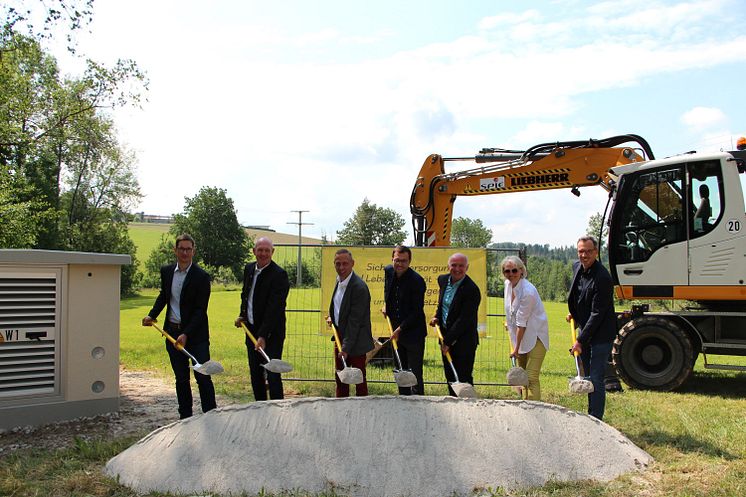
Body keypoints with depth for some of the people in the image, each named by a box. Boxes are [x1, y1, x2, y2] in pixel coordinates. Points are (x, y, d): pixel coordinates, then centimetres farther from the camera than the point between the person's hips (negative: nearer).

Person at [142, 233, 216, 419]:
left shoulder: (201, 276, -12)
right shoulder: (166, 271, 5)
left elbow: (200, 310, -14)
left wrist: (186, 334, -21)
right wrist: (152, 315, 10)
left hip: (196, 334, -5)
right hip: (172, 332, 5)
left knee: (202, 377, -6)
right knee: (181, 379, 12)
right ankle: (185, 417, 22)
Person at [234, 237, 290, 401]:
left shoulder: (279, 275, -17)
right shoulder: (249, 268, 7)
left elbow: (274, 308, -23)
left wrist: (263, 335, -28)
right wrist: (242, 315, 9)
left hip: (271, 333, -7)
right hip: (252, 330, 7)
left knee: (272, 374, -6)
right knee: (255, 374, 14)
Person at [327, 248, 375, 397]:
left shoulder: (359, 287, -22)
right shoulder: (339, 280, 5)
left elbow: (355, 320, -23)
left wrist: (346, 347, -23)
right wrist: (331, 317, 7)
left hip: (356, 341, -9)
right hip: (340, 336, 9)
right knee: (340, 378, 16)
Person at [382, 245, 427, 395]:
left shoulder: (417, 280, -19)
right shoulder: (388, 271, 1)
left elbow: (417, 311, -18)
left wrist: (401, 328, -17)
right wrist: (386, 304, 16)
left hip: (413, 331, -7)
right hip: (396, 331, 7)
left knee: (415, 373, -4)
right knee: (401, 371, 16)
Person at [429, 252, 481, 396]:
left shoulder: (471, 289, -20)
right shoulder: (443, 280, 3)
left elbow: (465, 319, -21)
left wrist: (448, 341, -19)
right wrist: (437, 317, 8)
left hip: (464, 340, -7)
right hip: (446, 337, 7)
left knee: (464, 378, -1)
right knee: (450, 375, 16)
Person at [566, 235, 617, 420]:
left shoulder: (603, 278, -23)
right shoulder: (577, 267, 3)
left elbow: (597, 314, -23)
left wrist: (580, 341, -23)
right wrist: (573, 313, 20)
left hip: (600, 334, -8)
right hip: (584, 329, 8)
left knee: (596, 380, -8)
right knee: (587, 378, 14)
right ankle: (591, 417, 24)